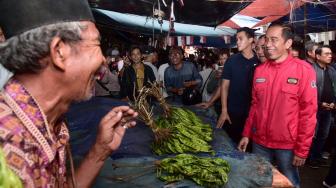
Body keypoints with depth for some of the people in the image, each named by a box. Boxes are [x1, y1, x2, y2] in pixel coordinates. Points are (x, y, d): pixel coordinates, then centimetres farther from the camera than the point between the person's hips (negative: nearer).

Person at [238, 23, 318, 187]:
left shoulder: (304, 70, -11)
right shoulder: (259, 70, 2)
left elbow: (308, 112, -11)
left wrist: (302, 149, -10)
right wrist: (246, 134, 7)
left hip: (288, 145, -4)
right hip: (259, 141, 4)